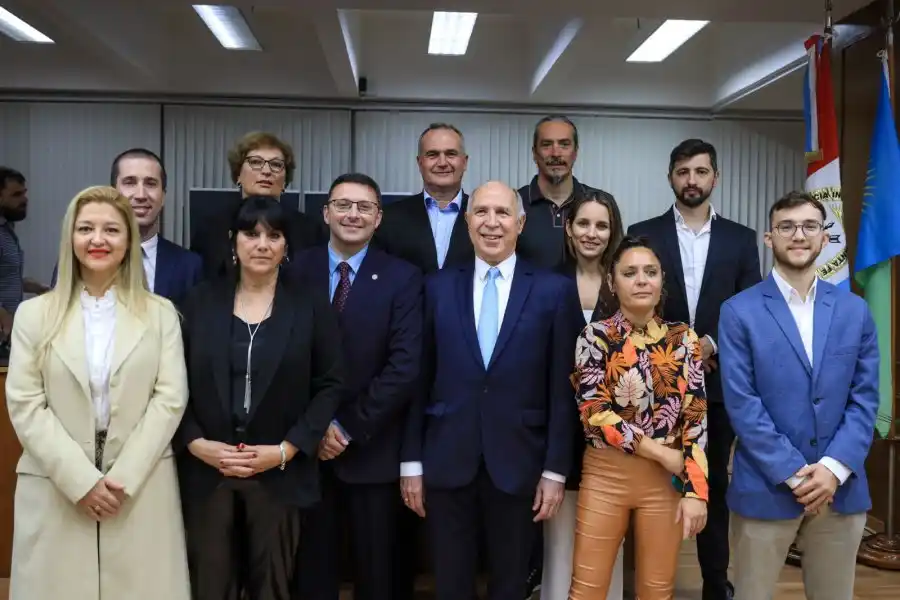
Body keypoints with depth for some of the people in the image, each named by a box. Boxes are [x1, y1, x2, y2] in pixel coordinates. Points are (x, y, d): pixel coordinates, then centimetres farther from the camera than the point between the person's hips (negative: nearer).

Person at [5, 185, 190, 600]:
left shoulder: (161, 313, 5)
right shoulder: (34, 313, 6)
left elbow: (170, 399, -1)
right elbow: (24, 406, -1)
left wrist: (123, 478, -10)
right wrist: (81, 479, -10)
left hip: (142, 486, 0)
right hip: (56, 489, 1)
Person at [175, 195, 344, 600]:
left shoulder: (311, 308, 2)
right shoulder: (200, 301, 5)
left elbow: (330, 386, -1)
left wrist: (285, 450, -9)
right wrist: (194, 443, -8)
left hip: (280, 475, -1)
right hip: (206, 471, 1)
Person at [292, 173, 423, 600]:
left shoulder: (402, 278, -4)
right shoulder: (297, 270, 3)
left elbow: (405, 368, -12)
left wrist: (350, 428, -13)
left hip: (372, 450, -1)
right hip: (307, 447, 2)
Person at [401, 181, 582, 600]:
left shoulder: (555, 291, -2)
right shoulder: (438, 287, 3)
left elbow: (562, 389, -2)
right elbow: (420, 381, 4)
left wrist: (555, 470, -4)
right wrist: (411, 461, 3)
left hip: (518, 464, -1)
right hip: (446, 463, 1)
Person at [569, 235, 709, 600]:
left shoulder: (683, 338, 2)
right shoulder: (595, 337, -3)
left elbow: (695, 416, -1)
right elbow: (593, 413, -10)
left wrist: (695, 489, -8)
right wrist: (660, 452, -13)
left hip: (666, 478, 2)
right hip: (605, 474, -1)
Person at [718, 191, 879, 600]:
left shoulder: (854, 311, 7)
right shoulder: (739, 312, -4)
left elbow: (865, 399, 3)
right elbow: (741, 404, -9)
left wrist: (835, 468, -10)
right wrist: (794, 473, -13)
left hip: (841, 487, 3)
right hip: (766, 487, -3)